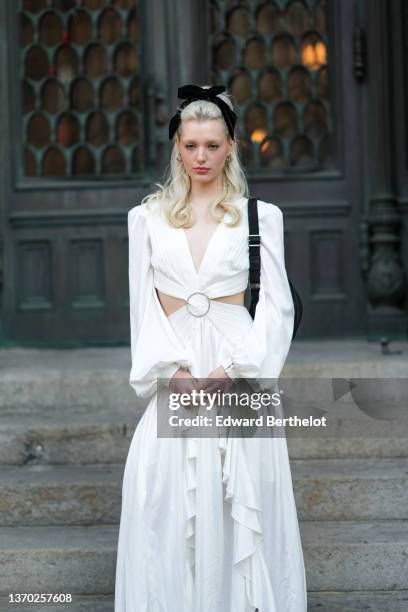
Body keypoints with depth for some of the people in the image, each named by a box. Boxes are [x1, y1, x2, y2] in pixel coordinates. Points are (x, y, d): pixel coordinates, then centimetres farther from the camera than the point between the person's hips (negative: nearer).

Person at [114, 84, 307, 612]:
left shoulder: (260, 216, 5)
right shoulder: (147, 217, 10)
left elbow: (277, 307, 1)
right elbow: (143, 306, 6)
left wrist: (234, 370, -11)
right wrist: (174, 372, -9)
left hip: (240, 375, -1)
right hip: (174, 374, 1)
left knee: (242, 502, -1)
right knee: (165, 501, -2)